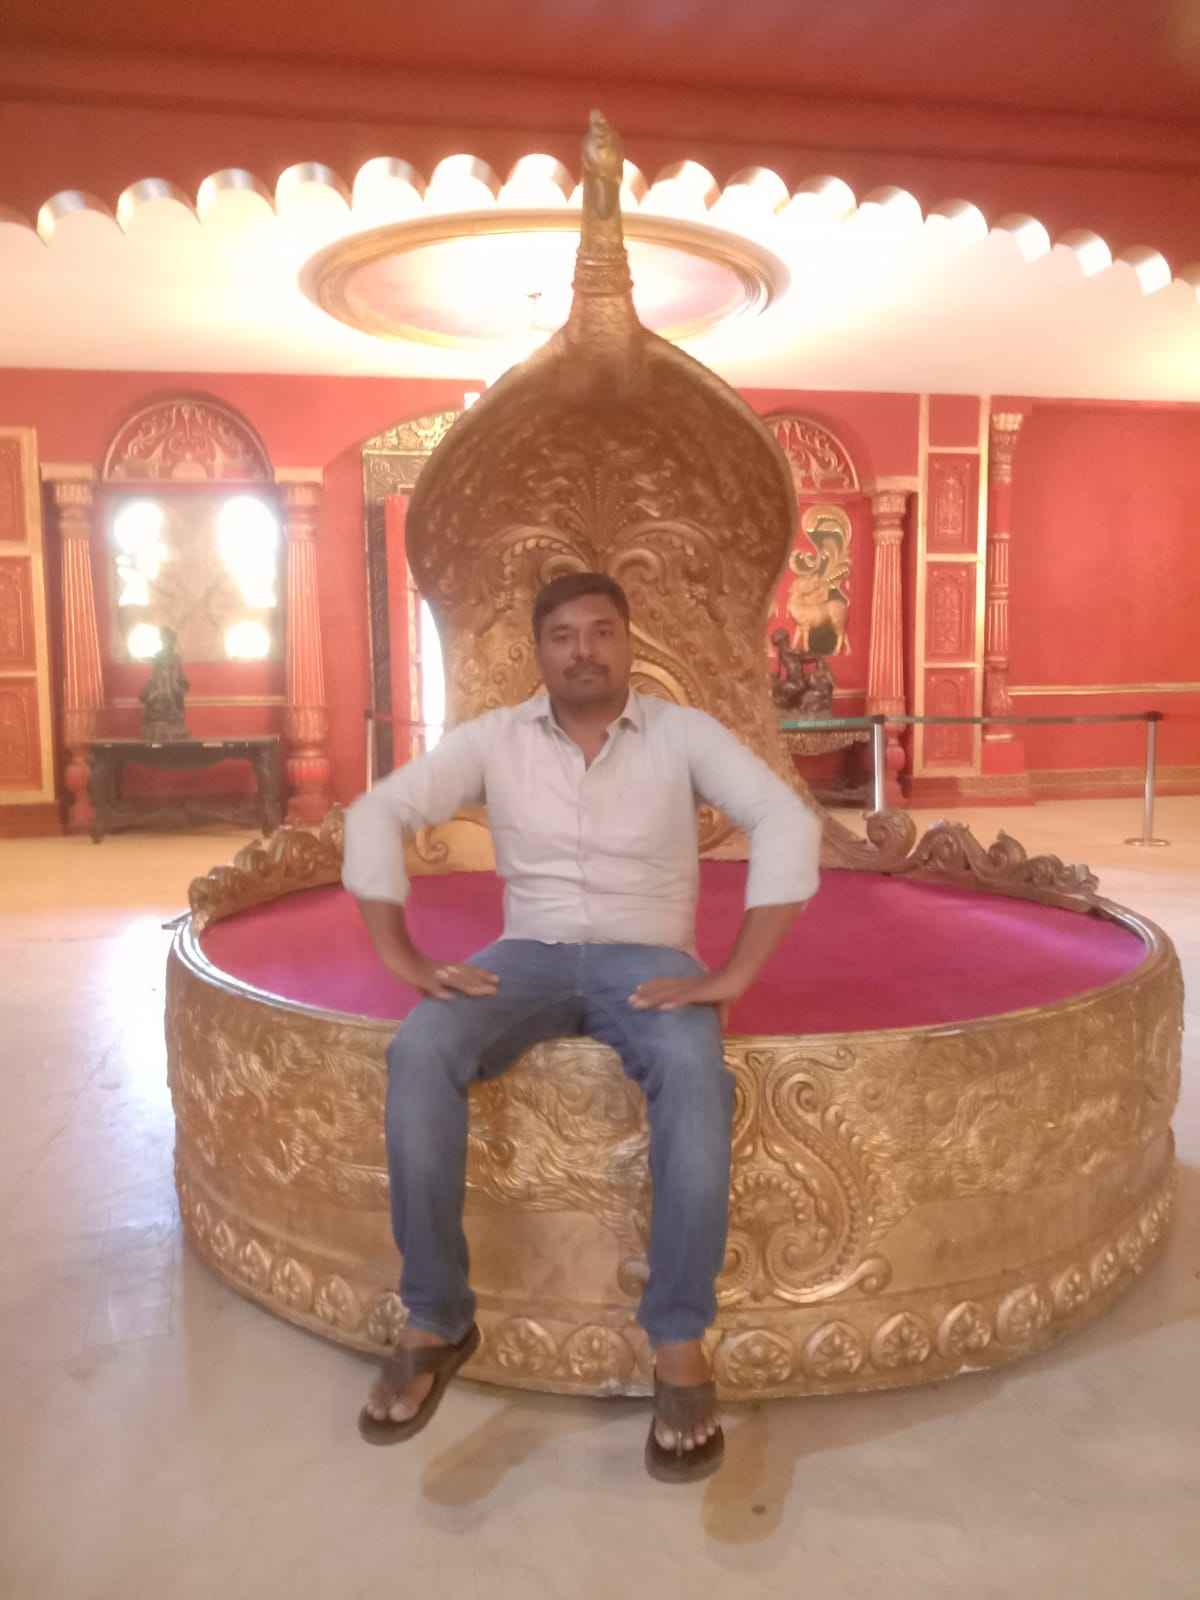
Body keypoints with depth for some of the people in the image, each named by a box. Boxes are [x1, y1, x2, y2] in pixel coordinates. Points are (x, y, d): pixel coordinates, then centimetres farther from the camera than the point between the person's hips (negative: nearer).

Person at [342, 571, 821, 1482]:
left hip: (647, 960, -1)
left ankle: (681, 1344, -21)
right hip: (530, 956, 2)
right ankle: (438, 1319, -14)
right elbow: (376, 816, -1)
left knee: (695, 1076, -36)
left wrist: (735, 976, -22)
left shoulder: (685, 734, -3)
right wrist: (404, 960, -11)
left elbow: (789, 825, -13)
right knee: (419, 1055, -29)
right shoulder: (492, 738, 2)